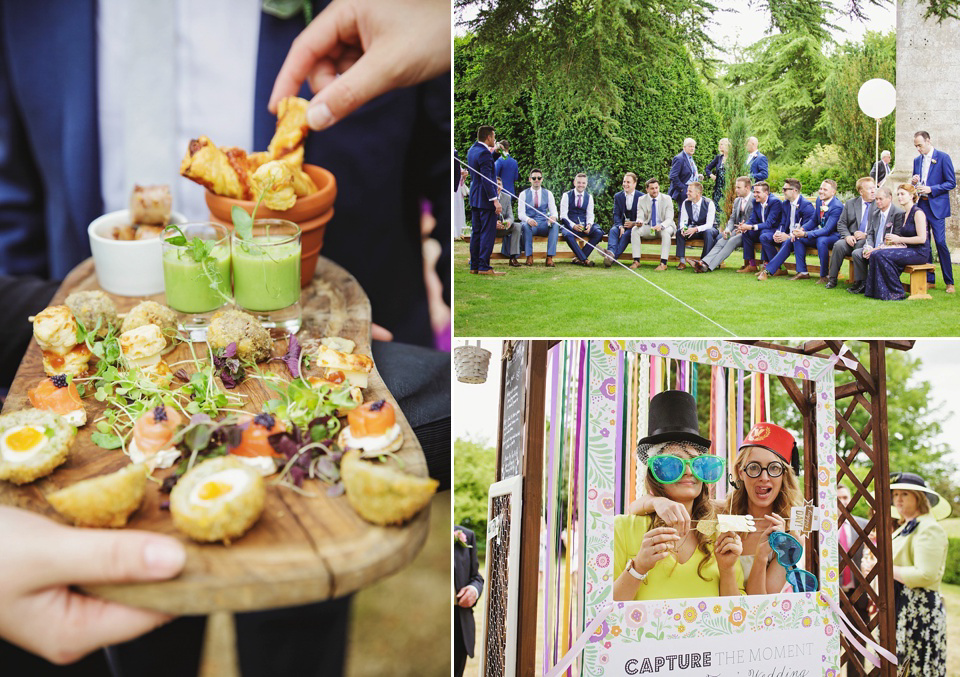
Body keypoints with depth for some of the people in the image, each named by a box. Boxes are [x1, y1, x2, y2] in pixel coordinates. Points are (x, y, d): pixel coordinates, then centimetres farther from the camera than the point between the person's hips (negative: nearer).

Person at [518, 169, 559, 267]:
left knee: (555, 225, -31)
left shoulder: (548, 194, 10)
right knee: (526, 225, -37)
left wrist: (553, 217, -27)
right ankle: (529, 256, -31)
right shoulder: (524, 194, 5)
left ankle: (550, 257, -36)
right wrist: (528, 220, -30)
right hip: (530, 225, -1)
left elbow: (553, 210, 0)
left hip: (544, 225, 1)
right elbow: (521, 213, -5)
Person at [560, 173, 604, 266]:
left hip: (584, 225, 3)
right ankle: (584, 259, -34)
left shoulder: (589, 197, 12)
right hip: (570, 225, -3)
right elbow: (563, 215, -5)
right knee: (568, 235, -38)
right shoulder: (567, 196, 1)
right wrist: (574, 226, -22)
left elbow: (590, 215, 7)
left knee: (599, 233, -25)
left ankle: (578, 258, -23)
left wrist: (589, 224, -17)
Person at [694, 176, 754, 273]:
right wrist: (728, 229, -3)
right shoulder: (737, 200, 19)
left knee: (732, 241, -31)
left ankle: (710, 266, -41)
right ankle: (705, 262, -39)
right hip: (737, 230, 7)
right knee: (721, 241, -20)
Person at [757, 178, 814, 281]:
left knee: (788, 243, -39)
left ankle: (768, 270, -38)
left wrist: (789, 236, -27)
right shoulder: (785, 203, 11)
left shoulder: (806, 205, -13)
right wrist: (777, 233, -11)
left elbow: (808, 226, -19)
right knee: (764, 237, -10)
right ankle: (778, 268, -13)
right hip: (786, 235, 8)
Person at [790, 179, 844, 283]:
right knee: (797, 237, -2)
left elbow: (827, 230, -30)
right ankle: (802, 272, 2)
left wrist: (805, 234, -37)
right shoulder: (819, 200, 1)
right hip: (820, 232, 9)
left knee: (821, 240, -37)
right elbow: (814, 221, 13)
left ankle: (824, 275, -25)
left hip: (834, 235, -9)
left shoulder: (837, 207, -24)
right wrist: (802, 229, -7)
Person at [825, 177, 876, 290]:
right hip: (852, 239, 3)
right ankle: (832, 279, -18)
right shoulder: (850, 203, 14)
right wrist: (847, 236, -9)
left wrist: (866, 235, -15)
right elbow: (841, 224, 11)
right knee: (838, 245, -28)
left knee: (861, 245, -36)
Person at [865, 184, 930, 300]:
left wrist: (899, 239, -13)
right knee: (875, 254, -13)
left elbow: (922, 238, -18)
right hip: (908, 250, 8)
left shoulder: (918, 213, -10)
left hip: (919, 252, -8)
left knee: (882, 255, -27)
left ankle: (897, 293, -18)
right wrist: (893, 241, 2)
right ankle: (877, 290, -12)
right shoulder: (906, 214, 18)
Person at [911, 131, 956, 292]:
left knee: (940, 242, -10)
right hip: (921, 206, 6)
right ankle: (929, 279, 14)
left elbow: (951, 183, -7)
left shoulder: (943, 158, -5)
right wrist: (914, 182, -1)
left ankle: (949, 282, -2)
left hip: (936, 207, -6)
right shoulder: (917, 160, 14)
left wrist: (931, 189, -16)